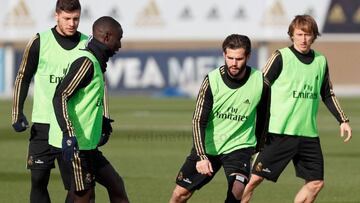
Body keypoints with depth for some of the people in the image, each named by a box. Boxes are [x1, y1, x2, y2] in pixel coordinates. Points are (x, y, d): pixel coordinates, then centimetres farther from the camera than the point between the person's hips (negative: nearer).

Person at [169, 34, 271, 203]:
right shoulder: (212, 80, -14)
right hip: (207, 146, 1)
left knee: (237, 189, -28)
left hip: (239, 146, -1)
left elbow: (263, 117, 7)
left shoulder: (260, 82, -11)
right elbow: (198, 121, -13)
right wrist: (201, 156, -24)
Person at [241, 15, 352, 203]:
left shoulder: (321, 61, 10)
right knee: (255, 178, -8)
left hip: (309, 134, 5)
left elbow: (328, 95, 22)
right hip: (279, 132, -5)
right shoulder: (281, 57, -5)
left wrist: (343, 120, 17)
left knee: (316, 182, 2)